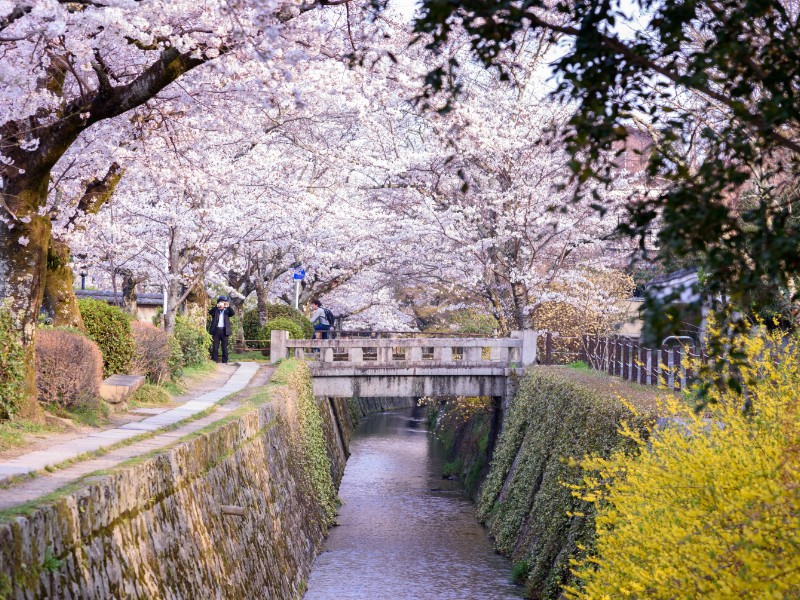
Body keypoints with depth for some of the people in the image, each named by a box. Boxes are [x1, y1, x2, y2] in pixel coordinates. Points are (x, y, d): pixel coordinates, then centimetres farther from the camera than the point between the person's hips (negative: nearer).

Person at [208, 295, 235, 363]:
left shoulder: (227, 311, 12)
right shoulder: (215, 311, 11)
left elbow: (233, 313, -5)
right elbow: (210, 312, -8)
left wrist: (228, 306, -22)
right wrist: (216, 307, -23)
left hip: (224, 331, 0)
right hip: (216, 330, 0)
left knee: (225, 348, 1)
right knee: (215, 347, 0)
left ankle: (224, 362, 4)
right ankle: (214, 361, 2)